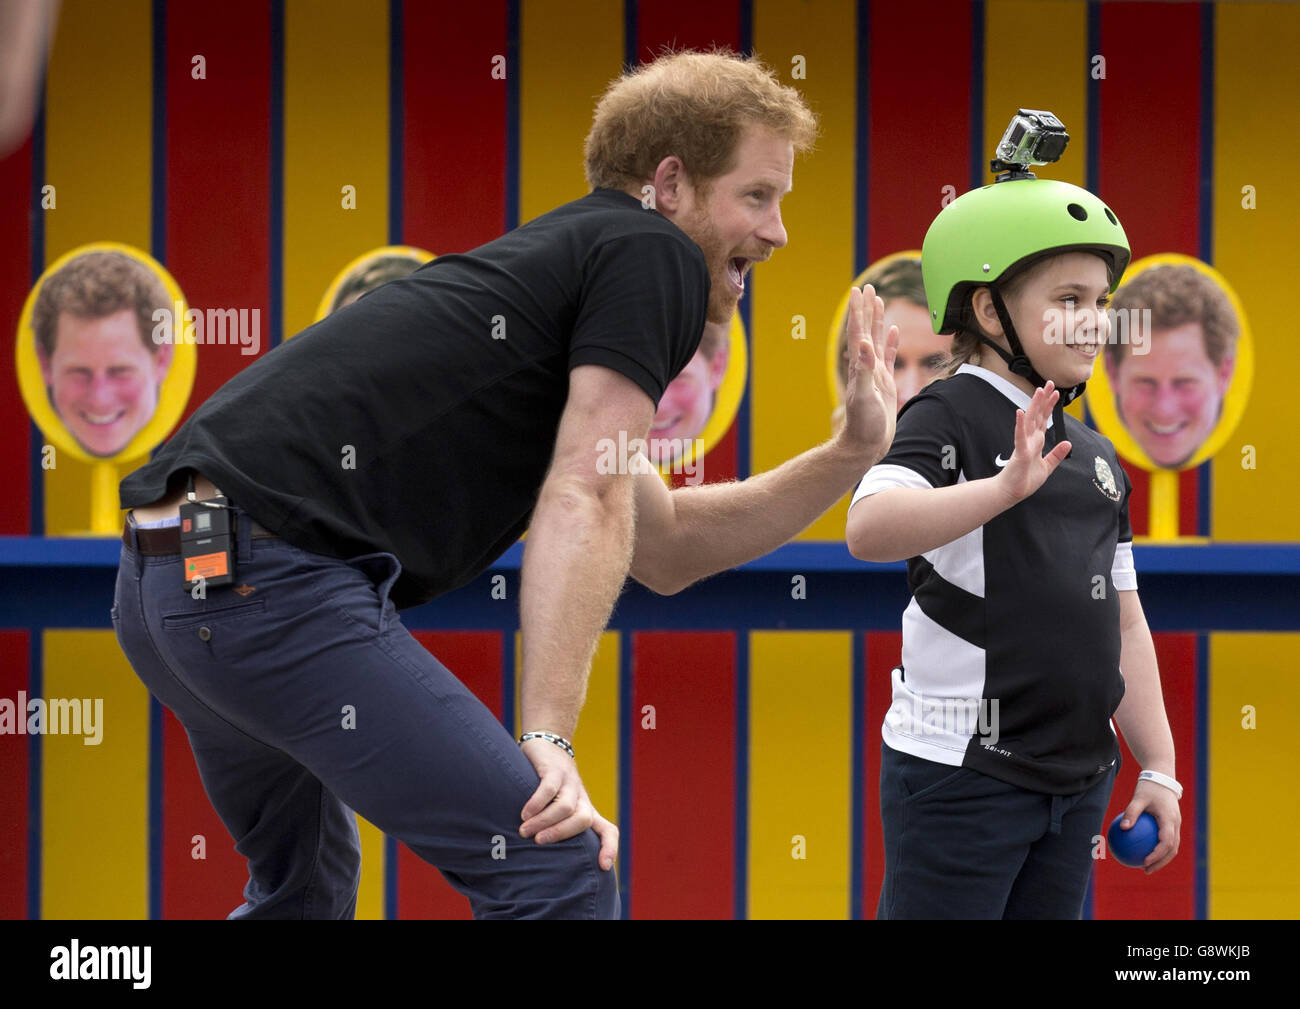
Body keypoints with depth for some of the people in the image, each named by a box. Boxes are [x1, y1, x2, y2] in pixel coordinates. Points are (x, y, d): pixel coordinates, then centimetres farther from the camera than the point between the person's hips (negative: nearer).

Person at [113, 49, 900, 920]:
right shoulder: (653, 254, 1)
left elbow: (666, 547, 32)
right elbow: (586, 504, -11)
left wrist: (854, 452, 27)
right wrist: (548, 738, -17)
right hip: (275, 581, -11)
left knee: (304, 887, 32)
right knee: (558, 866, -12)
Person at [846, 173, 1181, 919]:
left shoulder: (1095, 455, 16)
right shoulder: (952, 417, -8)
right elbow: (869, 528, -28)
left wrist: (1159, 768, 15)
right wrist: (1004, 487, -40)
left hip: (1077, 775, 8)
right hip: (961, 771, -7)